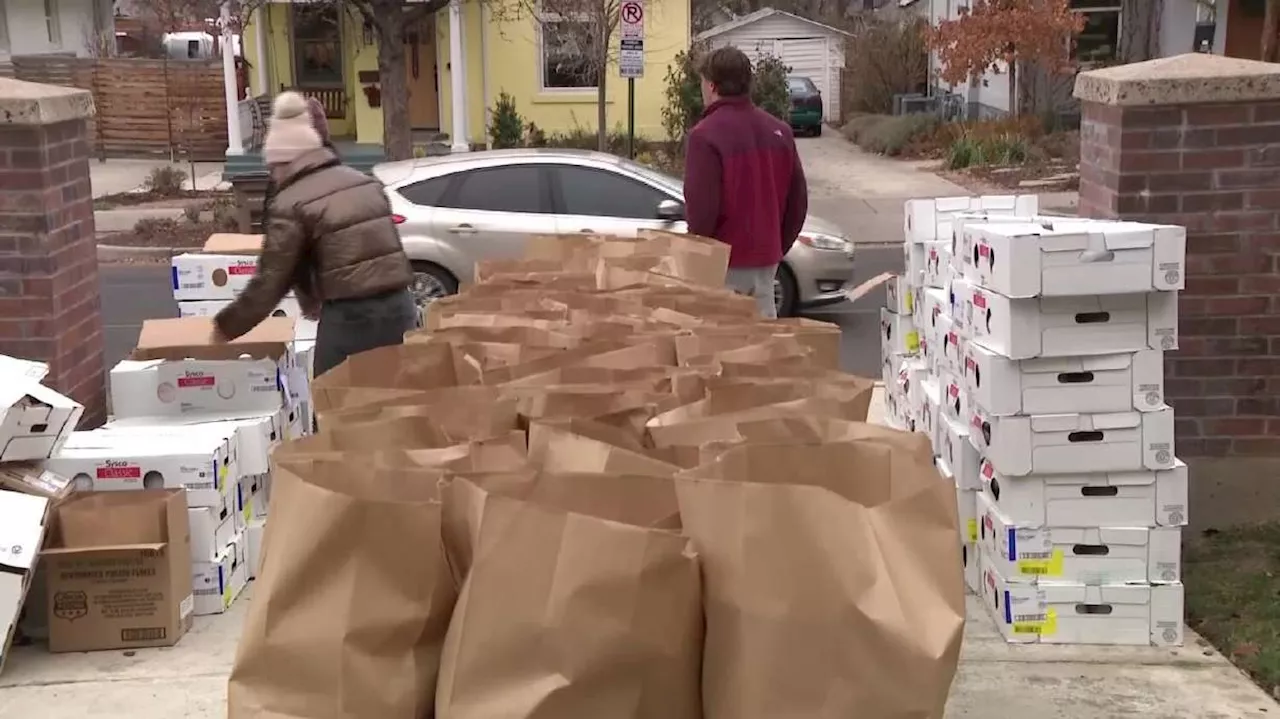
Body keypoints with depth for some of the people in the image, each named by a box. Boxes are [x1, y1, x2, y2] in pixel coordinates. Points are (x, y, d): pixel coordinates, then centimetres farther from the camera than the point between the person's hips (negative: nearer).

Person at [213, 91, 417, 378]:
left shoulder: (291, 206, -5)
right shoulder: (365, 183, 14)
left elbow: (270, 283, -4)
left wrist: (226, 325, 10)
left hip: (349, 317, -6)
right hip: (398, 306, 6)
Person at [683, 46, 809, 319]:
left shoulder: (705, 135, -14)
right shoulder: (778, 131, 8)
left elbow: (701, 207, -18)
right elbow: (798, 200, 10)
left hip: (724, 265, -6)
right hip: (766, 260, 6)